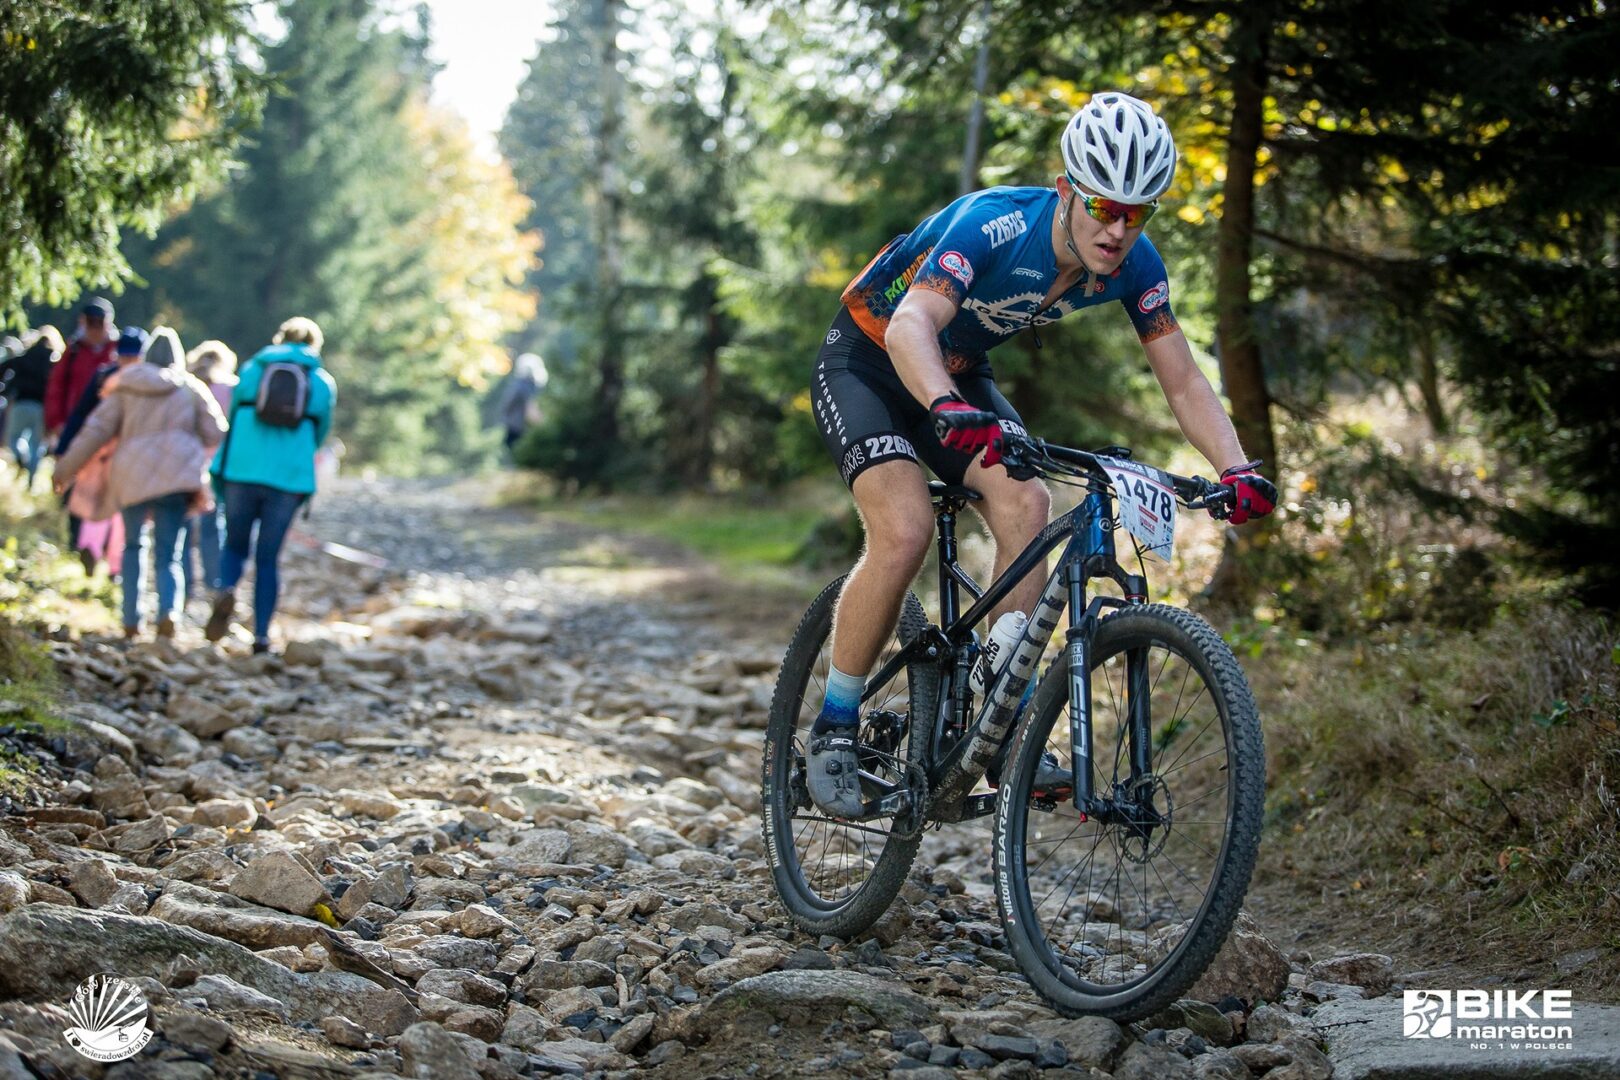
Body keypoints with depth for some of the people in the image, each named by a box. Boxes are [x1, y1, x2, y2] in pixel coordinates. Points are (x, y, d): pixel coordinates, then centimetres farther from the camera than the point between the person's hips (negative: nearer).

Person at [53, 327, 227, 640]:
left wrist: (66, 468, 12)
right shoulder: (191, 388, 9)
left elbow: (96, 430, 6)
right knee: (168, 553, 5)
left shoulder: (124, 388, 8)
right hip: (178, 476, 0)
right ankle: (167, 611, -22)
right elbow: (214, 432, 7)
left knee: (132, 546, 19)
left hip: (133, 475, 0)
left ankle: (131, 620, 11)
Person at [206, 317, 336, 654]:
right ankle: (261, 635, 4)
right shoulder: (323, 383, 10)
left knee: (235, 544, 16)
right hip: (289, 477, 0)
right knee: (267, 558, 8)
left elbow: (233, 420, 18)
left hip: (242, 470, 0)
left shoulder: (251, 370, 11)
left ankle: (226, 591, -14)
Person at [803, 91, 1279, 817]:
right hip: (867, 363, -5)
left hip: (958, 375, 6)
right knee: (905, 531, -26)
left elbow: (1183, 382, -11)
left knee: (1026, 505, -21)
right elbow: (911, 326, -48)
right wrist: (951, 414, -67)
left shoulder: (1134, 267, -16)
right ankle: (834, 726, -7)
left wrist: (1238, 470, -28)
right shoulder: (994, 225, -34)